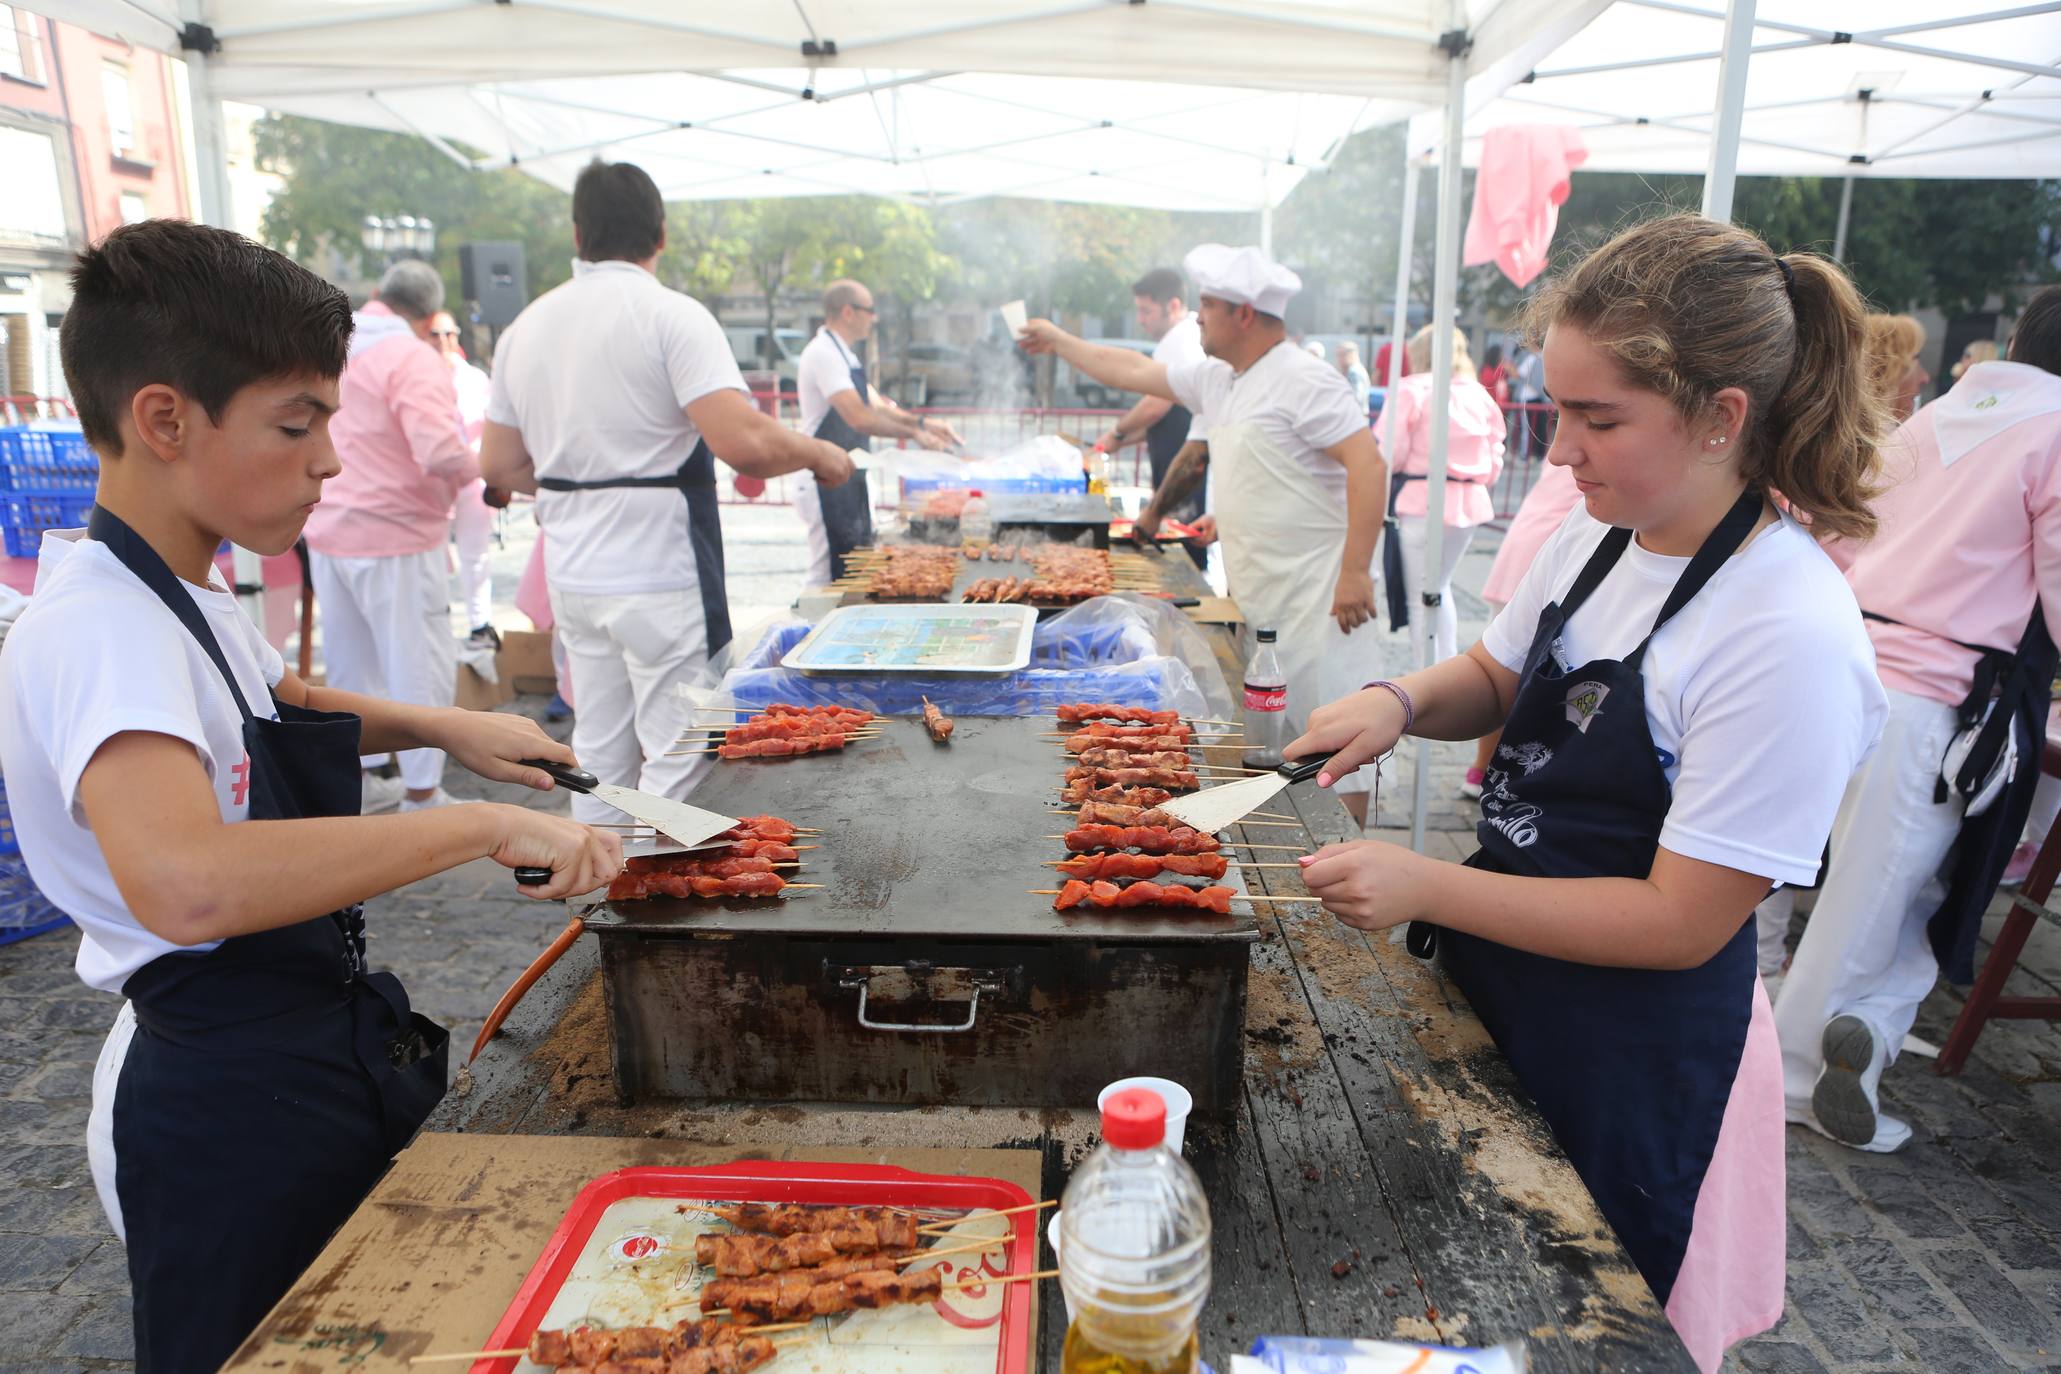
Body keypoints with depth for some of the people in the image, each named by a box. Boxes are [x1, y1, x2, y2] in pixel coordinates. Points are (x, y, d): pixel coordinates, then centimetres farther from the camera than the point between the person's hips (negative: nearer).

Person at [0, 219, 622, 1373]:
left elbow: (280, 703, 25)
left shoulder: (185, 592, 4)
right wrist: (483, 827, -39)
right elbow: (186, 882, -45)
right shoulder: (100, 627, -26)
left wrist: (435, 726, 8)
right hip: (230, 1108, -9)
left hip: (322, 1055, 9)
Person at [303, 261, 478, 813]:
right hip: (395, 540, -8)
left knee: (349, 665, 18)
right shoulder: (414, 359, -16)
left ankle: (356, 777, 30)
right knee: (421, 669, 2)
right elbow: (441, 451, -28)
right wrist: (476, 468, -9)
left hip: (328, 533, 8)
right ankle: (421, 794, 7)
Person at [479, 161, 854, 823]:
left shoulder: (526, 326, 9)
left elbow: (499, 465, 13)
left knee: (599, 757, 16)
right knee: (680, 755, 2)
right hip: (661, 577, -7)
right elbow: (745, 442, -23)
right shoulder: (671, 315, -11)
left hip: (572, 576, 7)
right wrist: (820, 454, -6)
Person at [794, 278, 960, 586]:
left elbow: (877, 407, 20)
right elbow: (860, 418, -25)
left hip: (848, 480, 10)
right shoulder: (823, 353, -16)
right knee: (829, 575, -8)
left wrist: (924, 424, 7)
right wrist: (915, 433, -17)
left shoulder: (843, 355, 17)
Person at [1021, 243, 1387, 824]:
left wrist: (1355, 572, -25)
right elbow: (1135, 371, 26)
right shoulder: (1217, 379, 14)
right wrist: (1059, 341, 33)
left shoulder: (1304, 381, -13)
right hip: (1257, 600, 9)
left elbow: (1368, 464, -21)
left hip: (1316, 594, -9)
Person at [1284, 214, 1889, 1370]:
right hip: (1499, 973, 7)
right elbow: (1500, 679, 11)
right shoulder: (1600, 534, -5)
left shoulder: (1792, 636, -27)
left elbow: (1680, 922, -24)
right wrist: (1405, 700, -10)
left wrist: (1426, 888, -27)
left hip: (1632, 1057, -7)